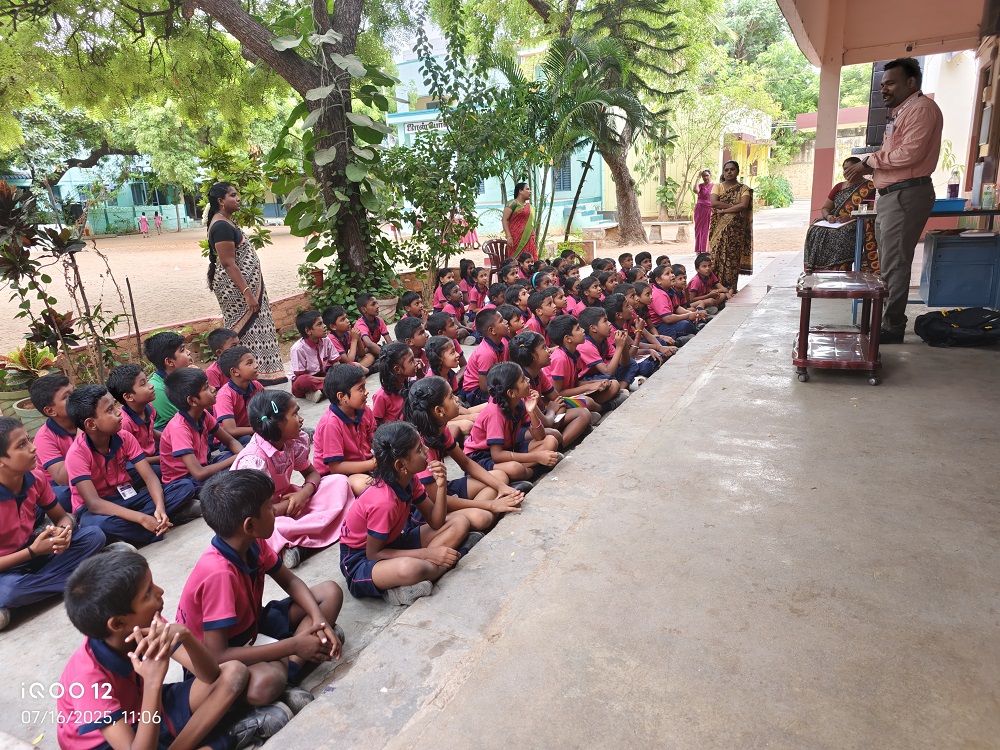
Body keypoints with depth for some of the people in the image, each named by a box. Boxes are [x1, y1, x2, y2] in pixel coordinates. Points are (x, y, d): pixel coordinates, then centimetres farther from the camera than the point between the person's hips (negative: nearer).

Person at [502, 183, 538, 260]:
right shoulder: (513, 204, -4)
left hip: (528, 238, 7)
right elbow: (504, 220, -10)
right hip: (516, 238, -7)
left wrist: (533, 238, 18)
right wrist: (508, 237, -18)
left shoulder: (529, 206, 18)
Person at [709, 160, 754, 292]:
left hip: (736, 228, -1)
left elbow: (744, 205, -11)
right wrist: (734, 206, -11)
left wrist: (724, 210, -13)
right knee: (717, 255, -4)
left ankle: (731, 288, 3)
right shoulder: (717, 186, 8)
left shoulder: (743, 189, 5)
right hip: (719, 227, 1)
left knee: (733, 256, -2)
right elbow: (714, 202, -10)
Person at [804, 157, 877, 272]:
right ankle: (814, 270, -26)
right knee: (816, 232, -25)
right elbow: (825, 208, 16)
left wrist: (851, 217, -22)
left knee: (842, 235, -38)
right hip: (834, 223, 5)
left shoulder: (869, 187, 2)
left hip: (856, 223, -5)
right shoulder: (839, 187, 20)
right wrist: (828, 216, -9)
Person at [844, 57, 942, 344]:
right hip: (891, 195, 10)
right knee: (888, 264, 11)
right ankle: (887, 321, 17)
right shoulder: (901, 112, 23)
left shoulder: (921, 108, -8)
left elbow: (909, 154, -20)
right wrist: (864, 166, 2)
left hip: (906, 195, -10)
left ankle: (893, 329, -6)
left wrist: (869, 161, -9)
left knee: (894, 266, -10)